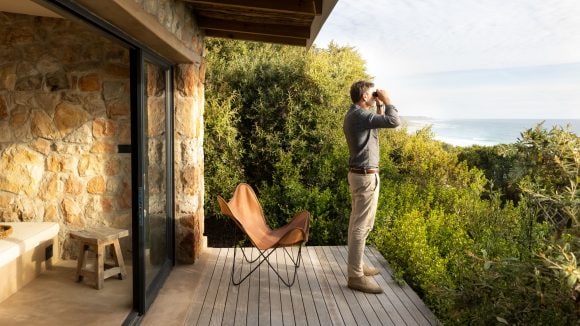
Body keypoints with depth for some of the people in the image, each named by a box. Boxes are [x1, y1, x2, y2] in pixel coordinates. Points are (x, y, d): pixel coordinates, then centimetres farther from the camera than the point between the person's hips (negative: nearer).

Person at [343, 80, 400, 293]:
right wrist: (386, 101, -10)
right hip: (366, 176, -11)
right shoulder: (361, 115, -19)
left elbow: (377, 124, 28)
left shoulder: (354, 114, 14)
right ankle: (356, 276, -1)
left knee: (357, 223, 16)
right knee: (362, 226, -7)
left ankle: (356, 265, 27)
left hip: (358, 174, 11)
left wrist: (380, 107, 16)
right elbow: (394, 121, -26)